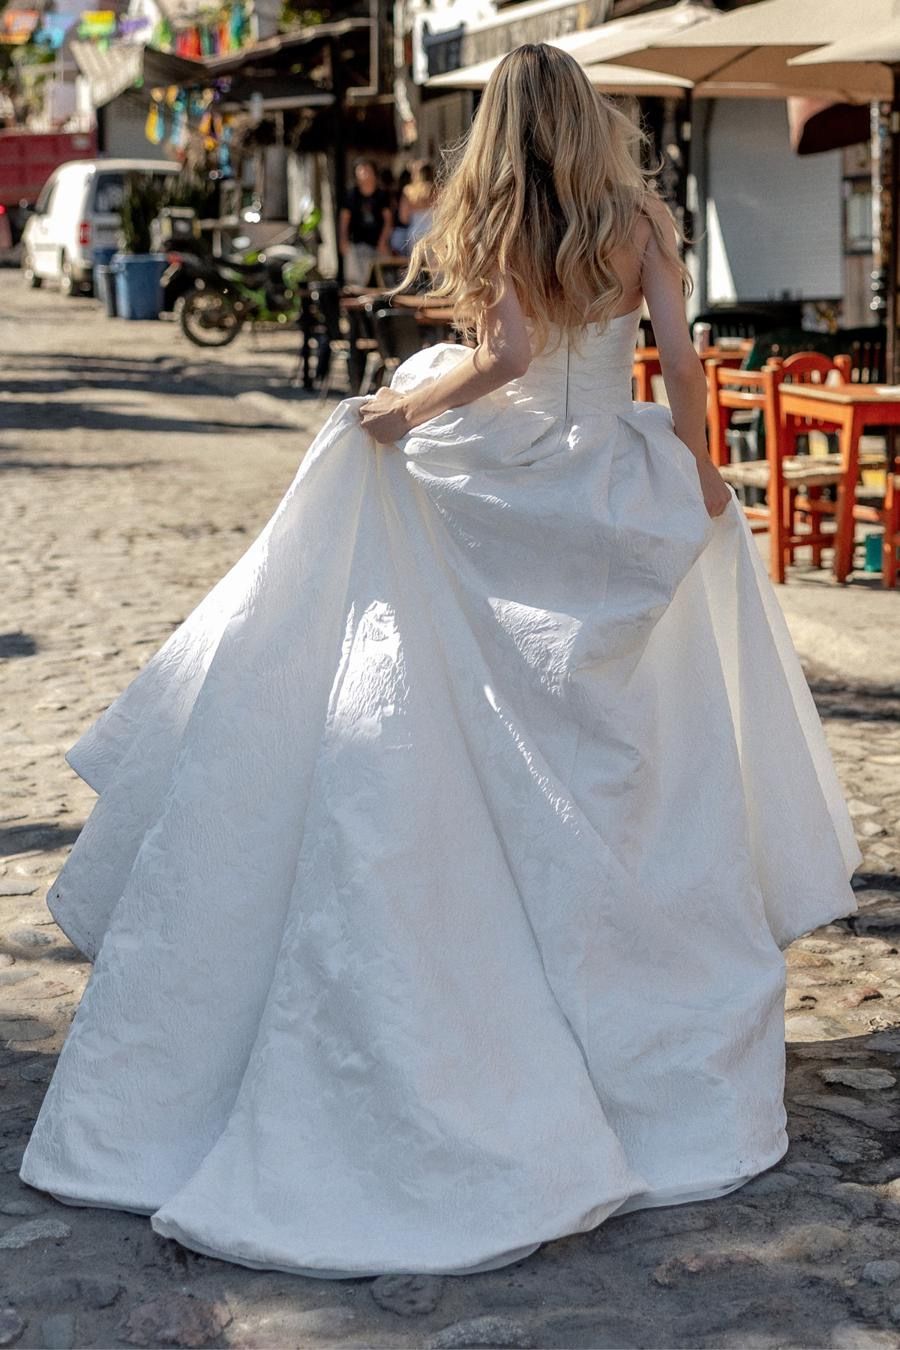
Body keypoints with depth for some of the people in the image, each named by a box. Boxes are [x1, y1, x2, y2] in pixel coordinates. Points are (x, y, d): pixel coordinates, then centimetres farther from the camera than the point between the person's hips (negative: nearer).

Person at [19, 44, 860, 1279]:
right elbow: (681, 359, -6)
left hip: (505, 502, -1)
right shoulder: (637, 224, 2)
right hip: (614, 508, 1)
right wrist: (700, 482, 4)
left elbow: (507, 354, -17)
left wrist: (399, 411, -6)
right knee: (626, 759, 9)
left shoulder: (492, 227, -1)